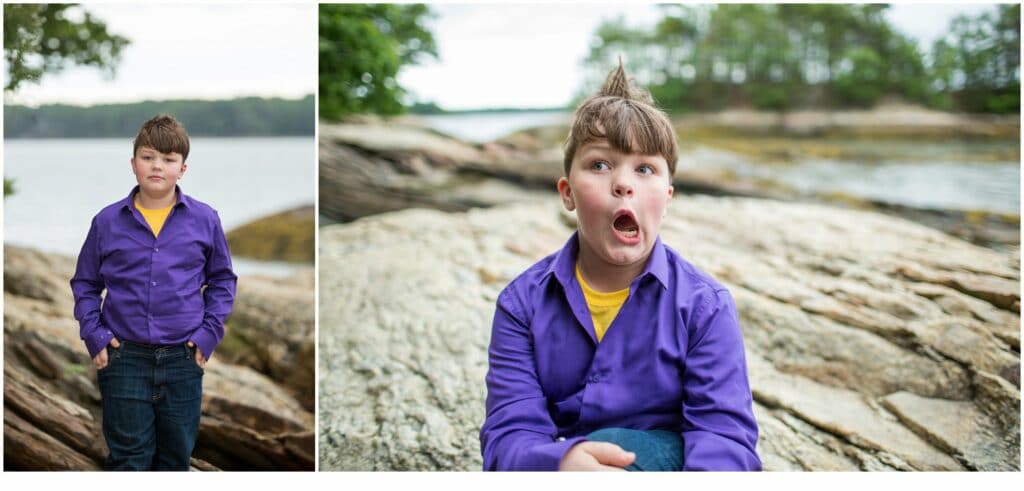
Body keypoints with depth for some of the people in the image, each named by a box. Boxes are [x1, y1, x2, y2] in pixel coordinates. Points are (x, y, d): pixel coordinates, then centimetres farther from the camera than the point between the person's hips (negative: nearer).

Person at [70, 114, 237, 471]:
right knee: (128, 461, 6)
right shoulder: (107, 221, 0)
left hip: (183, 360, 1)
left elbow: (222, 279, 9)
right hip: (124, 359, -1)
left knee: (175, 458, 14)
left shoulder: (205, 220, -1)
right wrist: (94, 335, -1)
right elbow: (85, 283, 10)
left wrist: (209, 333, -1)